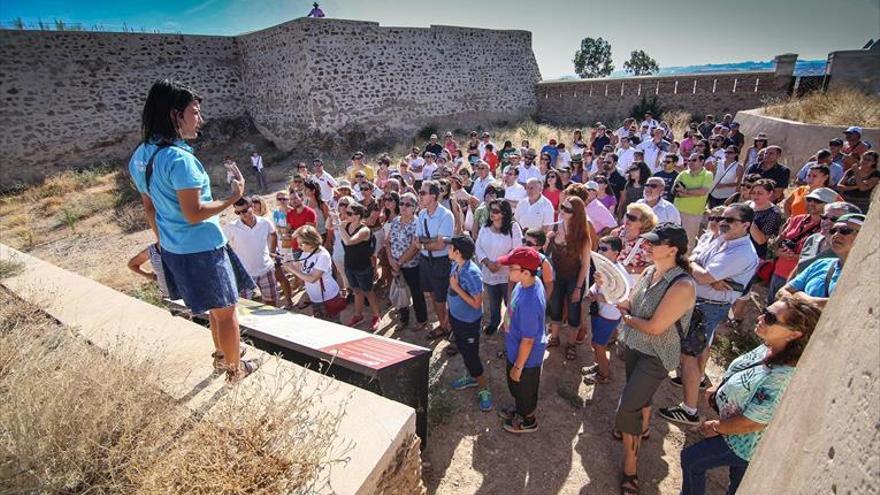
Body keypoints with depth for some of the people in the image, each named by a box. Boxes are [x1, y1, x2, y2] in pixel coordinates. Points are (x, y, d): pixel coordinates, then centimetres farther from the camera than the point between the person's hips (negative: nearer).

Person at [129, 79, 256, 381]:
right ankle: (235, 368, 25)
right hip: (201, 249, -9)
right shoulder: (179, 158, -23)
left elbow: (150, 208, 14)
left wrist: (163, 242, 22)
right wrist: (233, 198, -13)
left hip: (173, 249, 9)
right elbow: (194, 213, -24)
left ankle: (222, 355, 43)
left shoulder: (140, 156, 6)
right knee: (226, 310, 9)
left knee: (215, 307, 25)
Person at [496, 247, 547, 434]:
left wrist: (518, 366, -16)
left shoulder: (529, 303, -40)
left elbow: (528, 341, -29)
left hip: (526, 356, -8)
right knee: (515, 385, 31)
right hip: (515, 349, 8)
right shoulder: (531, 282, -12)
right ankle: (519, 408, 57)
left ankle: (528, 421, 47)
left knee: (525, 388, 20)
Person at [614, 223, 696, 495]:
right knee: (640, 395, 27)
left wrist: (627, 318, -11)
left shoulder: (682, 286, -28)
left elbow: (654, 327, -27)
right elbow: (629, 304, 2)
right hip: (633, 345, 7)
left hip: (656, 356, -7)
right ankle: (641, 429, 55)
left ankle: (630, 468, 11)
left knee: (627, 408, -8)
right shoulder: (649, 272, -5)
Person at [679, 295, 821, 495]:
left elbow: (751, 423, -29)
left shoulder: (781, 379, -40)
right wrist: (718, 389, 2)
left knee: (690, 459, 10)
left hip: (745, 443, -7)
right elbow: (739, 371, 7)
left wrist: (716, 427, -14)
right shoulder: (770, 347, -15)